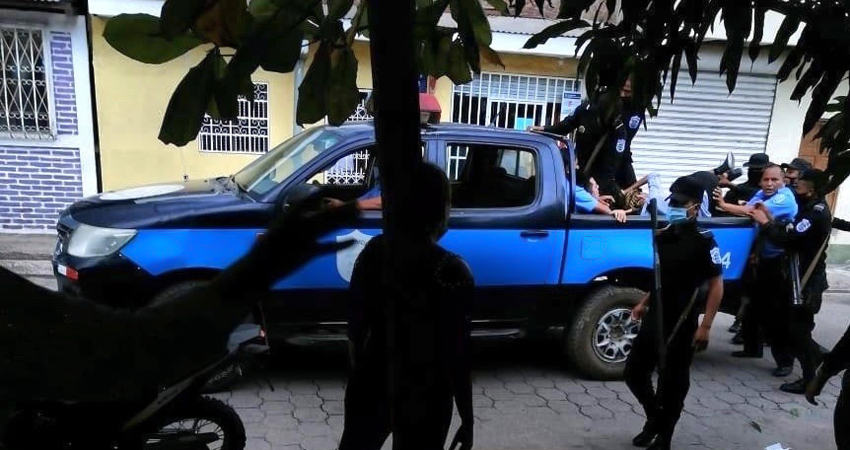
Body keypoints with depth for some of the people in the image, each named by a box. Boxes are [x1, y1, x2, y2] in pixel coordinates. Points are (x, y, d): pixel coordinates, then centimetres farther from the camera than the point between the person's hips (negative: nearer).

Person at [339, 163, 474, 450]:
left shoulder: (374, 251, -9)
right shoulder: (452, 272, -21)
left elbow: (355, 325, 0)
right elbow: (457, 357, -16)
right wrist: (467, 419, -4)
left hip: (373, 382, 4)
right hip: (425, 396, -4)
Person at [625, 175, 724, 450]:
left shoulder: (703, 241, -12)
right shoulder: (663, 236, 8)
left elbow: (716, 285, -12)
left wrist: (706, 326, -17)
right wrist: (644, 304, 16)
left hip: (681, 323, -7)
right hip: (654, 317, 7)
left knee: (673, 382, 6)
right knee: (634, 371, 12)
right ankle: (654, 417, 36)